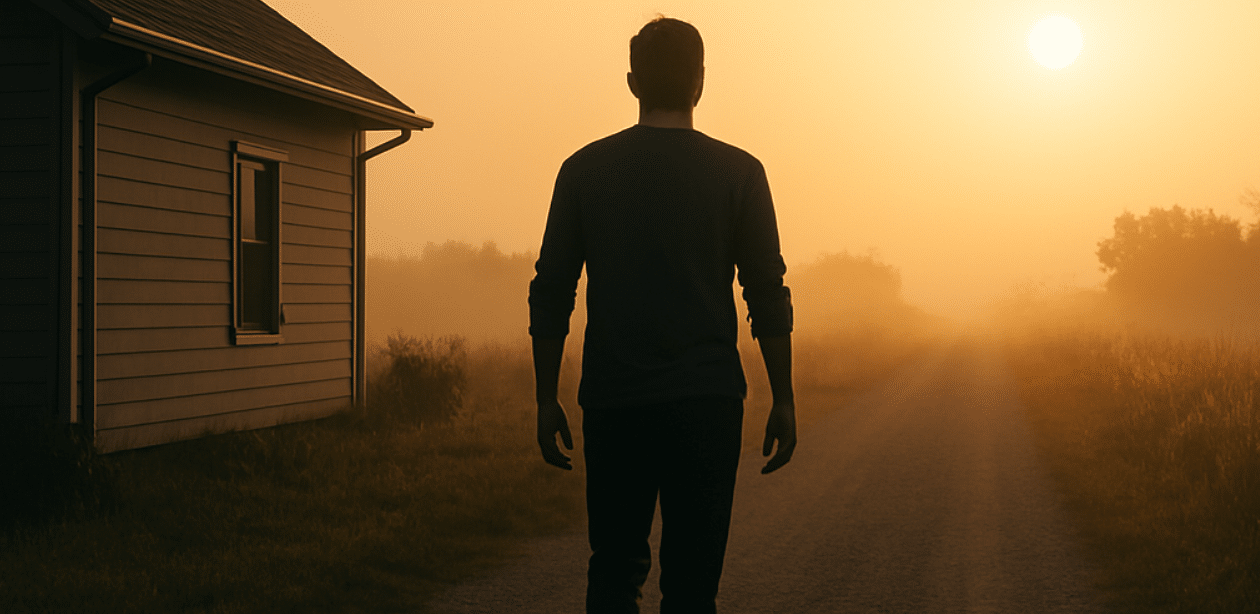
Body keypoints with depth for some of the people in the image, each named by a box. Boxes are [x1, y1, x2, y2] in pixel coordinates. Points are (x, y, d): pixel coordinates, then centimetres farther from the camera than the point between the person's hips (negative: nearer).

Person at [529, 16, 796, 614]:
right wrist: (783, 400, 7)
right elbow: (768, 295, 0)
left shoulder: (584, 170, 4)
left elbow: (550, 295, 4)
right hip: (706, 401, -1)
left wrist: (547, 400, 10)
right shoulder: (738, 173, 0)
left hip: (612, 402, 1)